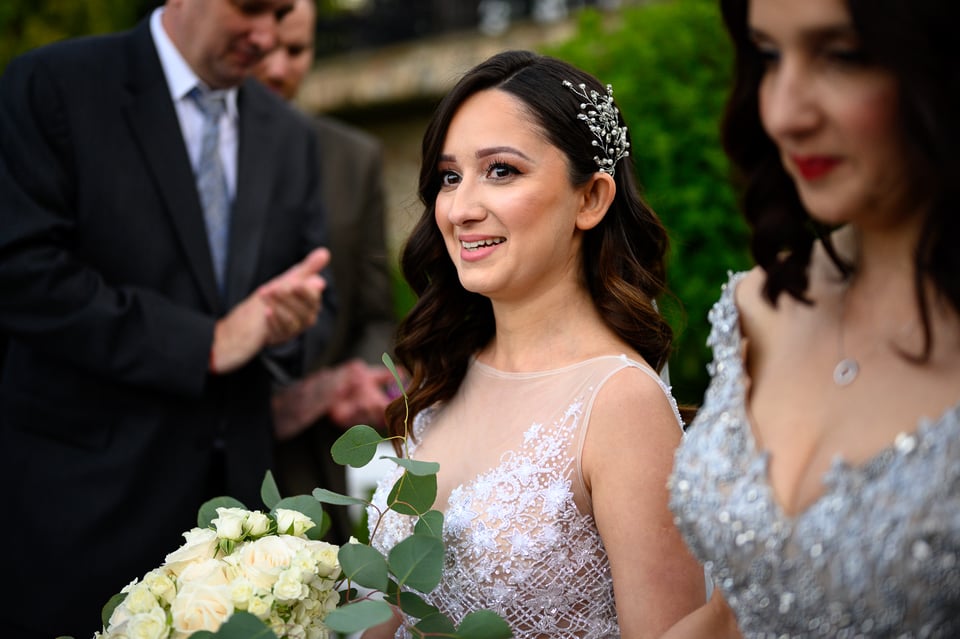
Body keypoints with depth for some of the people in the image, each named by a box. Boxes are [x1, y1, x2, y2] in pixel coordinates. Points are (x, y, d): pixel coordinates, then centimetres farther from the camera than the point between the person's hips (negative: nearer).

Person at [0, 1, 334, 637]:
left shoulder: (291, 136, 10)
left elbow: (314, 299, 14)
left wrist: (294, 320, -11)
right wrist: (206, 343, -16)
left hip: (236, 483, 5)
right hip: (87, 493, -4)